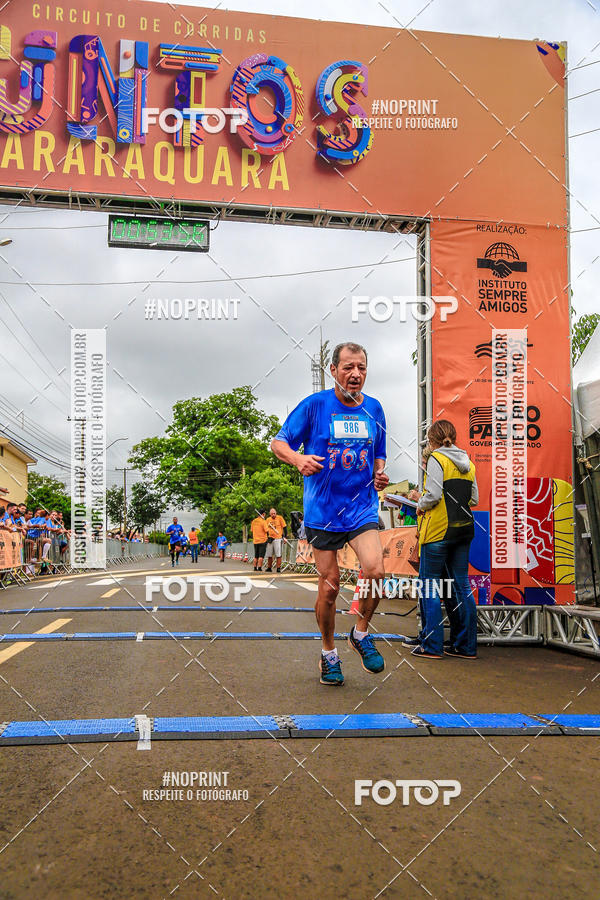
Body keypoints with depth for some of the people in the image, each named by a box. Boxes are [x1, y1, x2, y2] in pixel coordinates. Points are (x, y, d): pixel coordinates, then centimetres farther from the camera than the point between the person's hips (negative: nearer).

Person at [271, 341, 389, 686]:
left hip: (363, 508, 2)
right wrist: (298, 458, -22)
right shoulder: (314, 405, -4)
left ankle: (361, 633, 8)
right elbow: (279, 442, -1)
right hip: (323, 511, -2)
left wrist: (379, 475, -1)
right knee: (329, 587, 3)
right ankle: (329, 654, 27)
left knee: (375, 571, -20)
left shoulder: (374, 409, 8)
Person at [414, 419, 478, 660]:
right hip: (464, 528, 7)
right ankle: (466, 646, 14)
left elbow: (433, 495, -17)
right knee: (461, 585, 10)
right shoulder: (466, 462, 12)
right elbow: (474, 499, 14)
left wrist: (421, 505, 1)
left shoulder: (437, 459, -8)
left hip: (439, 529, -7)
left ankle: (431, 646, 3)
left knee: (429, 584, 2)